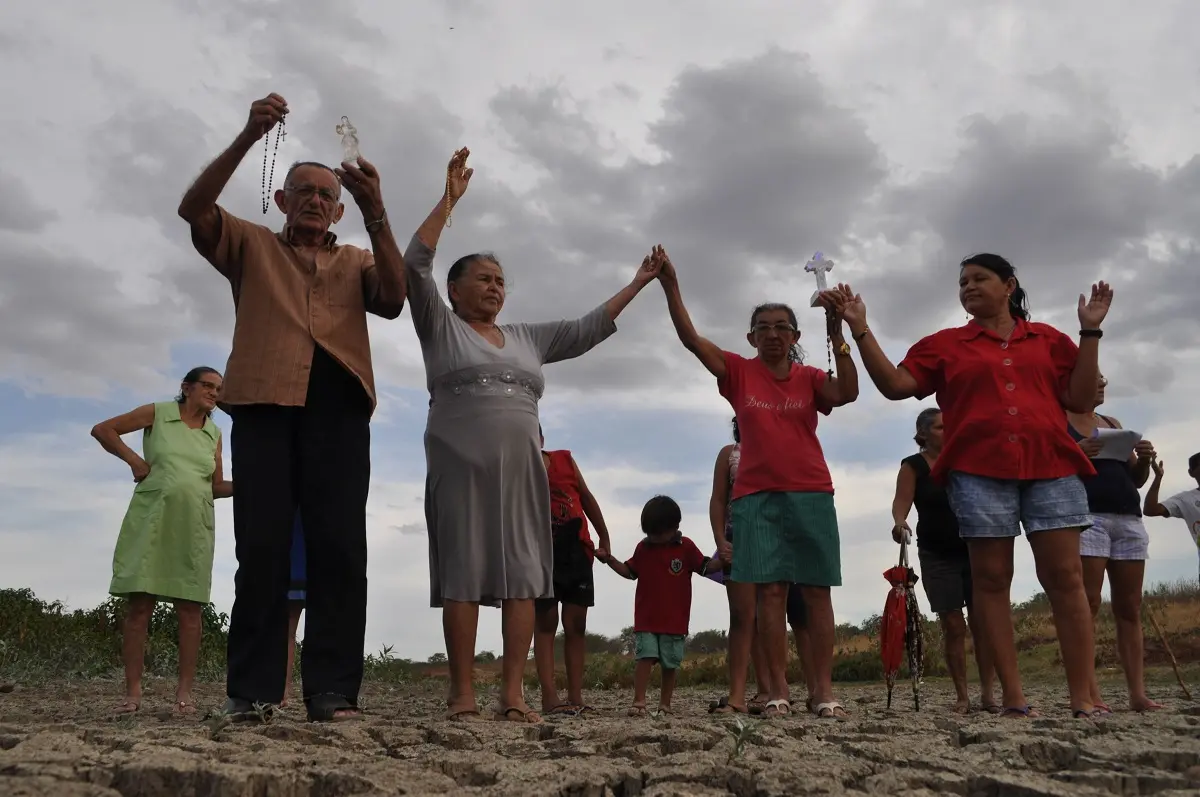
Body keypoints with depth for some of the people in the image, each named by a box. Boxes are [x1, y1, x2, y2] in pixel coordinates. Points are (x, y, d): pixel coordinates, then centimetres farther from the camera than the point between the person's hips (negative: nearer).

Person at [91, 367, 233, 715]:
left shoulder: (214, 434, 12)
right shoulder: (157, 413, 4)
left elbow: (217, 487, 13)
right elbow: (102, 430, 7)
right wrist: (133, 459, -3)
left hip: (194, 524, 3)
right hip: (151, 517, -2)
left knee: (190, 608, -2)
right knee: (139, 604, -4)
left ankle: (184, 692, 1)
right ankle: (133, 691, 1)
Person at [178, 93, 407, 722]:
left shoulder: (356, 262, 25)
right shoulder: (252, 246, 23)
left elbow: (393, 299, 3)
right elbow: (194, 209, 4)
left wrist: (375, 213, -8)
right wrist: (249, 136, -6)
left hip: (338, 403, 1)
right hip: (265, 397, 0)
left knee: (339, 546, -8)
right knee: (261, 543, -6)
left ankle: (333, 691, -7)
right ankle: (251, 690, -2)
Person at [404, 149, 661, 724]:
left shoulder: (527, 339, 23)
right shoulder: (439, 326, 10)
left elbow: (588, 330, 22)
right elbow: (414, 266, -2)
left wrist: (637, 284, 21)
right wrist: (449, 199, -4)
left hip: (521, 470, 4)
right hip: (460, 466, -4)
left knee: (522, 574, -4)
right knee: (462, 574, -7)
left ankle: (513, 694, -3)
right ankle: (462, 694, -3)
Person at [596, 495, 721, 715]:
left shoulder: (686, 547, -1)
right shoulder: (643, 548, 7)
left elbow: (705, 567, 1)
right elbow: (629, 571, 17)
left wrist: (722, 559, -17)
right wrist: (609, 559, 6)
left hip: (675, 620, -1)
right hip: (646, 619, 1)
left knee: (671, 663, 7)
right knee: (645, 658, -10)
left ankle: (665, 703, 18)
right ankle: (639, 701, -10)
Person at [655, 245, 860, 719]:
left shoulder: (810, 378, 7)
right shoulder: (739, 373, 7)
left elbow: (847, 393, -13)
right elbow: (690, 339, -4)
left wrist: (835, 332, -18)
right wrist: (670, 284, -14)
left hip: (810, 494, 1)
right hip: (757, 496, 0)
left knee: (816, 590, -1)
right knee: (769, 591, -5)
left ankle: (823, 690, 4)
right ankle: (778, 692, -2)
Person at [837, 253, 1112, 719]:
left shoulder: (1047, 339, 17)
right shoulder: (946, 344, 13)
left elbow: (1080, 399, 10)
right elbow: (894, 385, 2)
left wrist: (1090, 332, 6)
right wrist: (860, 330, -4)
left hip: (1051, 466, 1)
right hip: (979, 471, 0)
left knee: (1066, 577, -5)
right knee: (991, 579, -3)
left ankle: (1083, 701, -2)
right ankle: (1014, 698, 3)